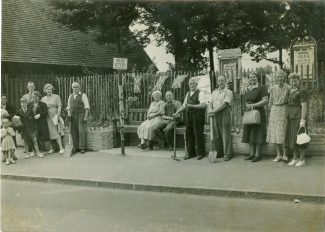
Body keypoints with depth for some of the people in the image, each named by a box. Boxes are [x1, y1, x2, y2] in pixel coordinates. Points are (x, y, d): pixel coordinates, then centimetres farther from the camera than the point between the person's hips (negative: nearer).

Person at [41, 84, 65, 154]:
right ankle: (51, 148, 12)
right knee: (49, 133, 4)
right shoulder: (43, 99, 13)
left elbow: (59, 107, -4)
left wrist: (58, 116, -12)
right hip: (46, 118, 4)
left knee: (56, 132, -9)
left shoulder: (56, 97, 2)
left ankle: (61, 148, -6)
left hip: (54, 117, -4)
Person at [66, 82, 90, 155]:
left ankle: (82, 148, -4)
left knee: (81, 131, -9)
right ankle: (75, 148, 6)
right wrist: (69, 113, -2)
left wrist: (86, 116, -16)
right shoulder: (70, 96, 14)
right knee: (73, 131, 0)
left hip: (81, 115, -5)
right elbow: (68, 107, 17)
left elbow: (87, 107, -8)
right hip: (73, 116, 5)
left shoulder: (83, 95, -3)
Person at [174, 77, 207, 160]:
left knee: (198, 134, -2)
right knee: (189, 134, 7)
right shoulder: (188, 94, 16)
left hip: (197, 116, -7)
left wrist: (191, 106, -22)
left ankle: (200, 153, 9)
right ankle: (191, 153, 18)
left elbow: (203, 105, -17)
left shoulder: (200, 93, -5)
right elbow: (184, 105, 22)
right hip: (189, 116, 7)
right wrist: (177, 113, 12)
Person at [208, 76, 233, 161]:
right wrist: (210, 111, -8)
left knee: (225, 134, -5)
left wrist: (214, 111, -17)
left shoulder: (228, 92, -1)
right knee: (216, 134, 6)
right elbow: (210, 103, 12)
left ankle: (227, 154, -1)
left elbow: (224, 104, -13)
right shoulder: (214, 92, 19)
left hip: (224, 113, -6)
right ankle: (218, 152, 15)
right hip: (215, 115, 6)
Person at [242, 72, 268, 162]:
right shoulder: (247, 89, 15)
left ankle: (257, 155, 1)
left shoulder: (261, 88, -6)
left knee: (257, 134, -5)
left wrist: (253, 105, -16)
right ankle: (252, 153, 14)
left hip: (258, 113, -7)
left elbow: (265, 100, -14)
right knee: (249, 134, 7)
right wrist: (247, 105, 3)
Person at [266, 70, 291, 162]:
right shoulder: (272, 88, 5)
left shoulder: (288, 88, -3)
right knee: (274, 133, 3)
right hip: (274, 111, 3)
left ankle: (285, 154, 5)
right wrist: (269, 115, 9)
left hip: (284, 111, -3)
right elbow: (270, 102, 11)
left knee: (283, 133, -6)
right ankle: (279, 155, 12)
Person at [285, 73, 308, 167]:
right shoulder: (291, 91, 13)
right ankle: (295, 158, 15)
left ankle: (302, 160, 3)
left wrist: (303, 120, -21)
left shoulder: (302, 92, -11)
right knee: (292, 137, 7)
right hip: (291, 118, 8)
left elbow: (304, 106, -16)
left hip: (299, 117, -8)